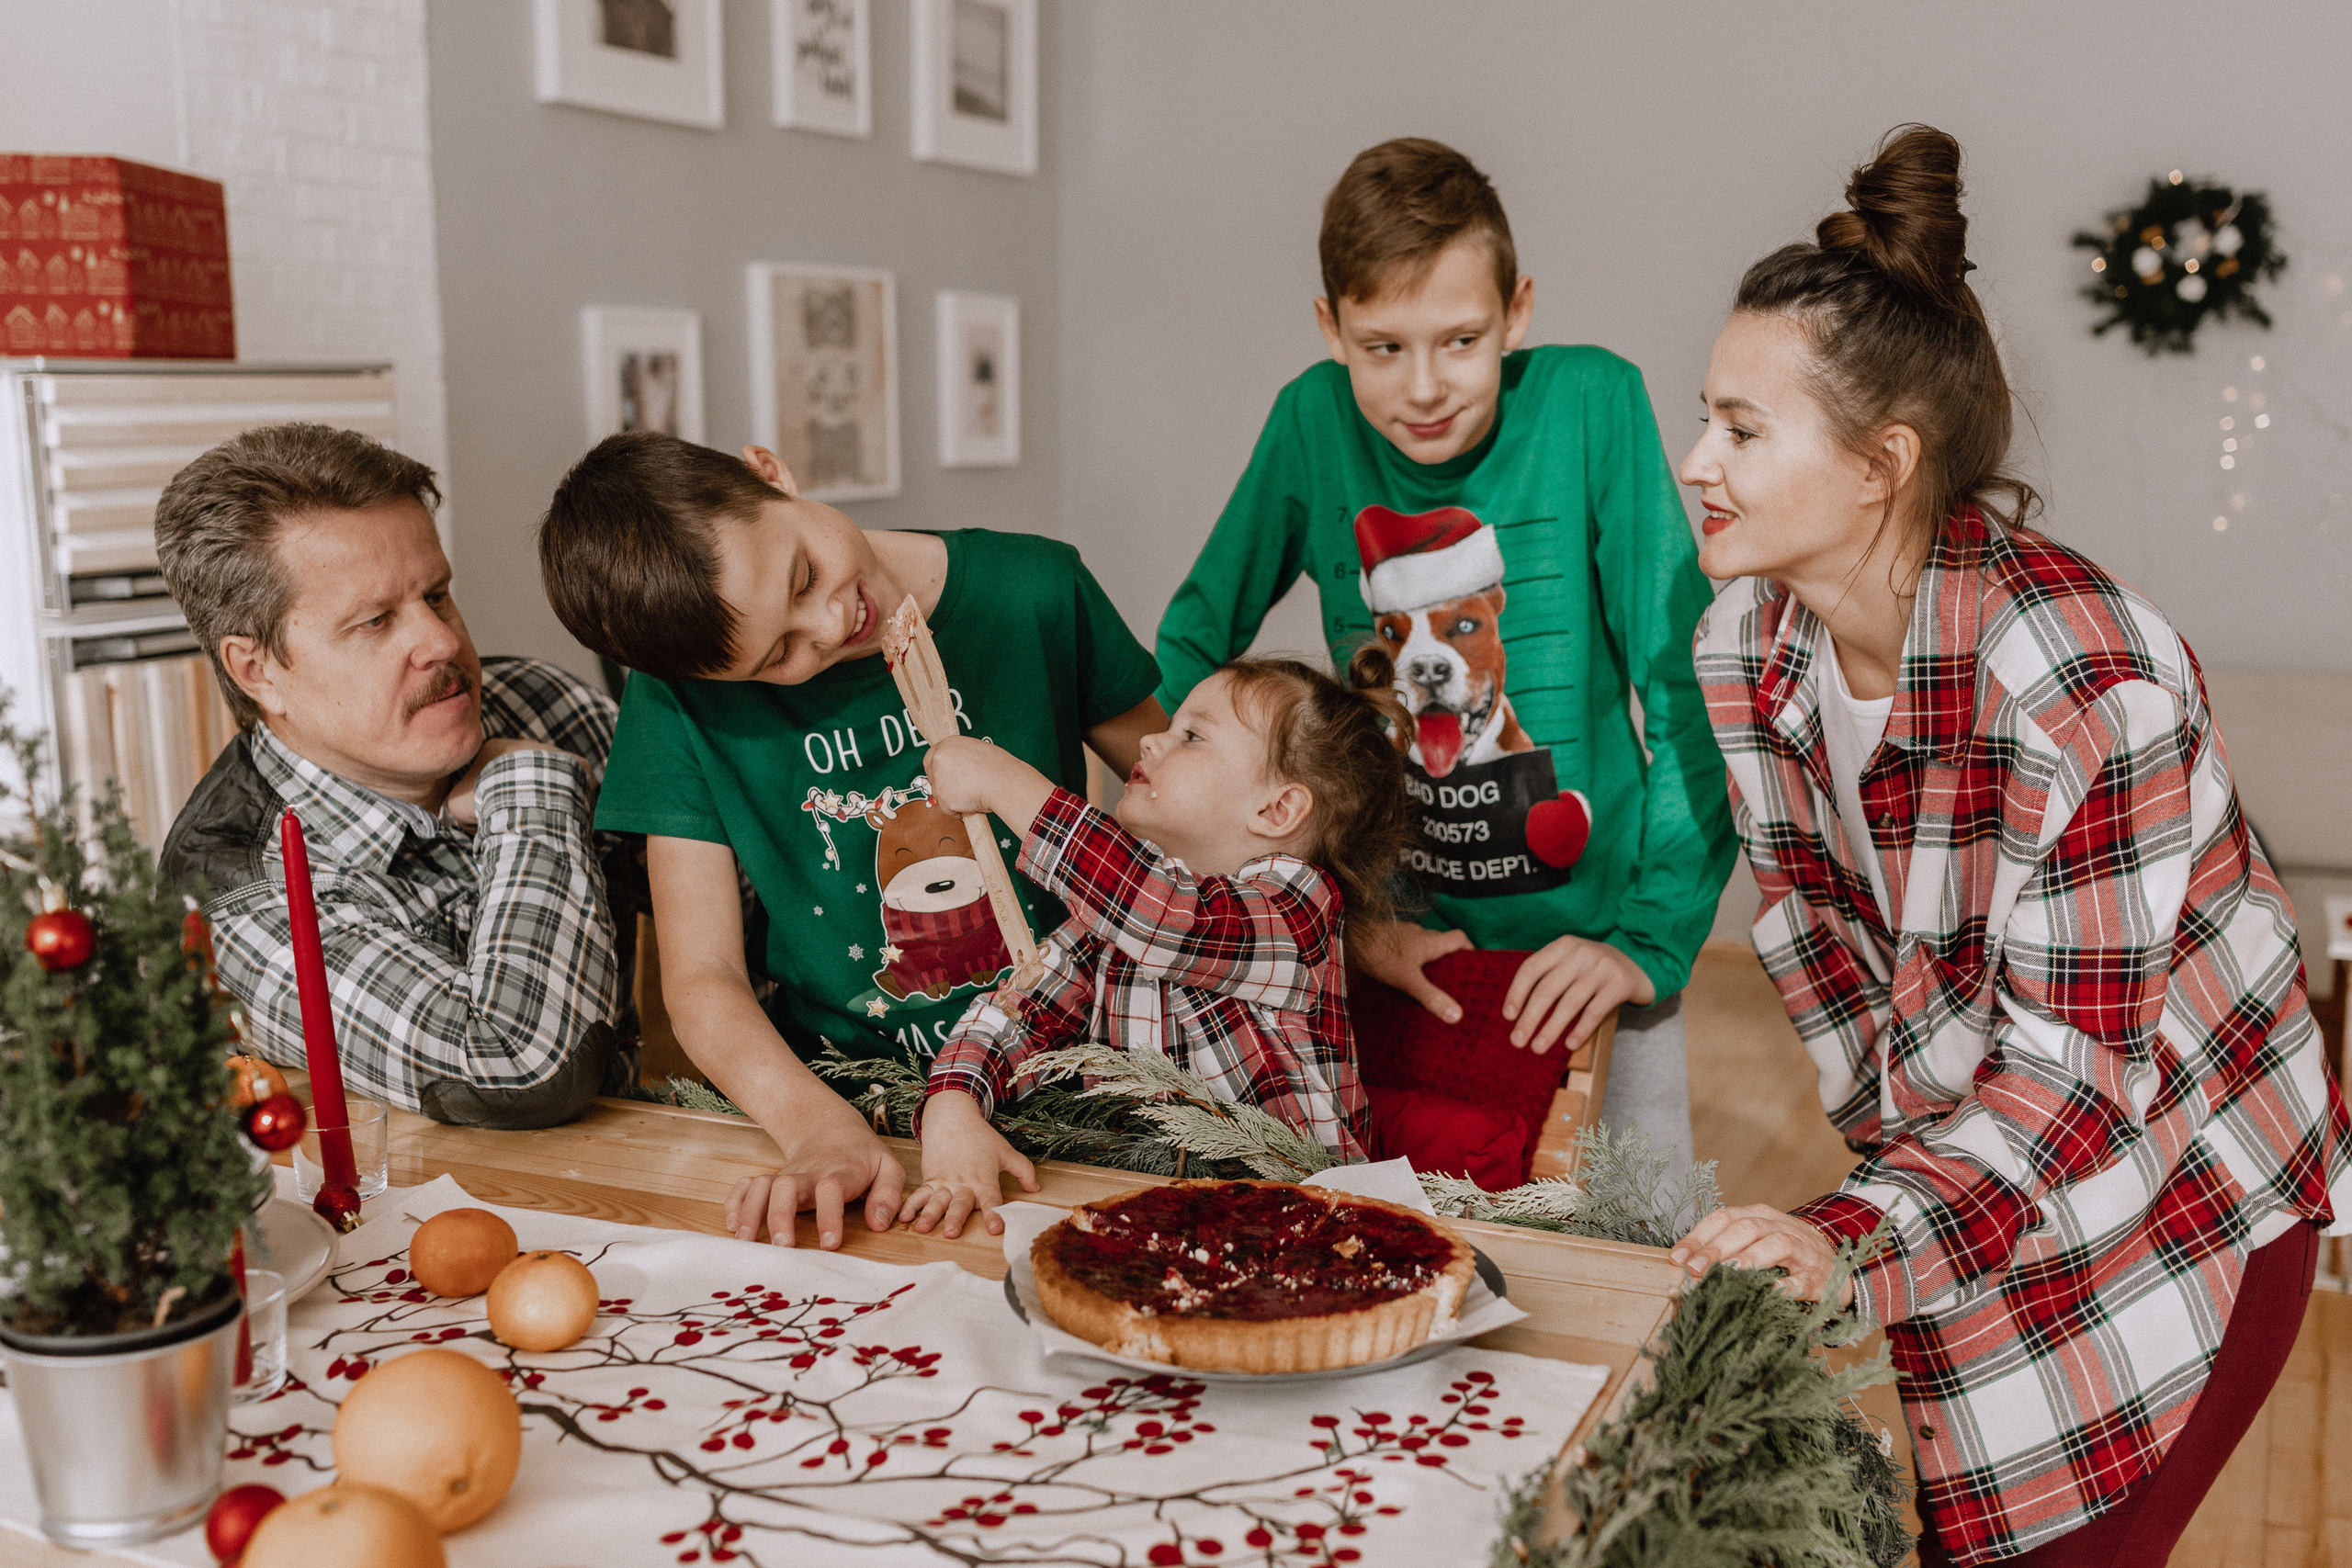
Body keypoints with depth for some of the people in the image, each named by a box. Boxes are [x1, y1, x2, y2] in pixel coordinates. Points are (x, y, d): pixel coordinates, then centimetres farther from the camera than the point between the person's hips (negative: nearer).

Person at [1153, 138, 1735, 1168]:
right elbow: (1193, 650, 0)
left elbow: (1686, 687, -11)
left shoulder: (1590, 405, -13)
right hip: (1390, 947, 1)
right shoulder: (1314, 419, -9)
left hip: (1584, 941, -1)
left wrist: (1652, 940, -17)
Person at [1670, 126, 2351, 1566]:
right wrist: (1901, 1166, 0)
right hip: (1972, 1165, 6)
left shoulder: (2082, 678, -32)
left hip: (2183, 1178, -5)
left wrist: (1859, 1238, -38)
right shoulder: (1744, 647, -12)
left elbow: (2081, 1061, -28)